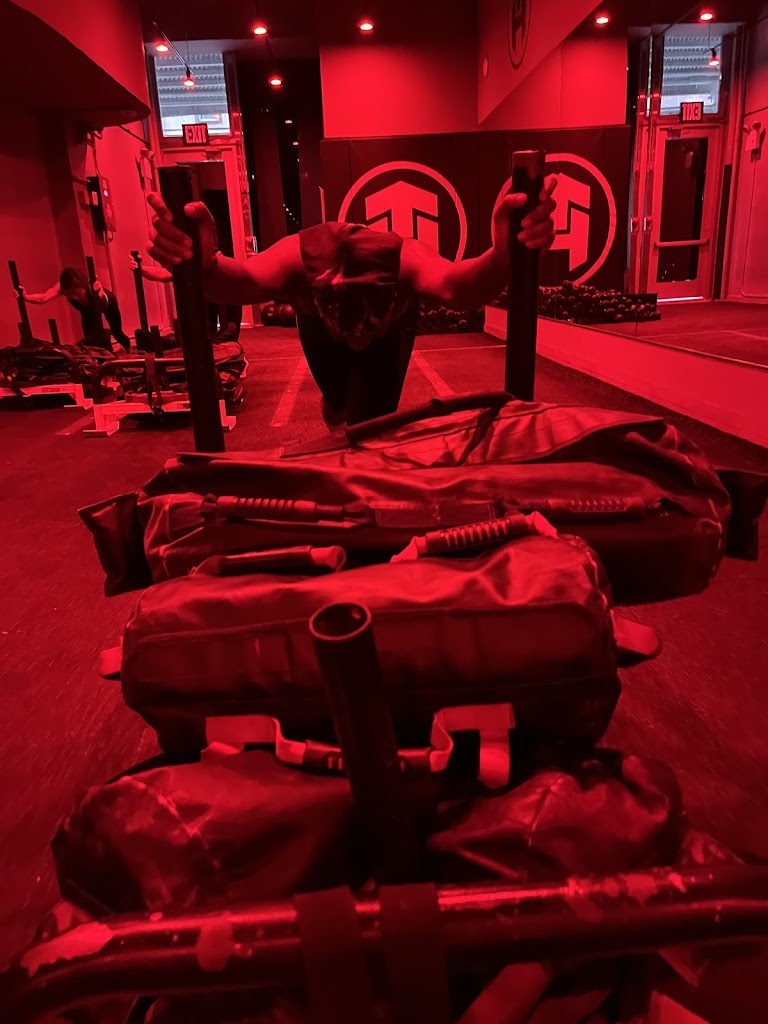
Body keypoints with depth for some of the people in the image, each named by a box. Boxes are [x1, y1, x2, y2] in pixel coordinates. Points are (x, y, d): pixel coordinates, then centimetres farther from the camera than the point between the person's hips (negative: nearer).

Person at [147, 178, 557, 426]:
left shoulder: (406, 257, -45)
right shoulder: (296, 256, -43)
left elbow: (455, 286, -66)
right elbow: (244, 280, -64)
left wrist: (503, 258, -87)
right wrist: (206, 267, -86)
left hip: (391, 330, -1)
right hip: (322, 328, 1)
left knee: (372, 420, -8)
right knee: (335, 396, 20)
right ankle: (337, 399, 57)